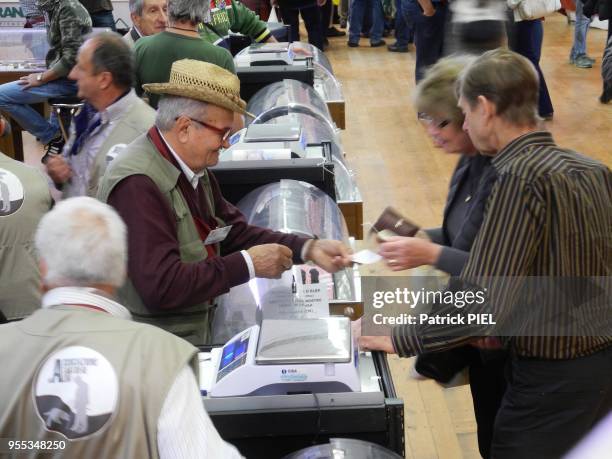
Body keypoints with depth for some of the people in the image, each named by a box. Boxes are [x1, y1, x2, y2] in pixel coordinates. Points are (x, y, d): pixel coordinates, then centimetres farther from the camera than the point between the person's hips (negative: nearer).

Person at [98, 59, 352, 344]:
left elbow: (234, 233, 14)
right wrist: (248, 264, -20)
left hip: (199, 328, 8)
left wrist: (309, 249, 1)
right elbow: (161, 287, -28)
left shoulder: (193, 169, 7)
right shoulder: (137, 184, -22)